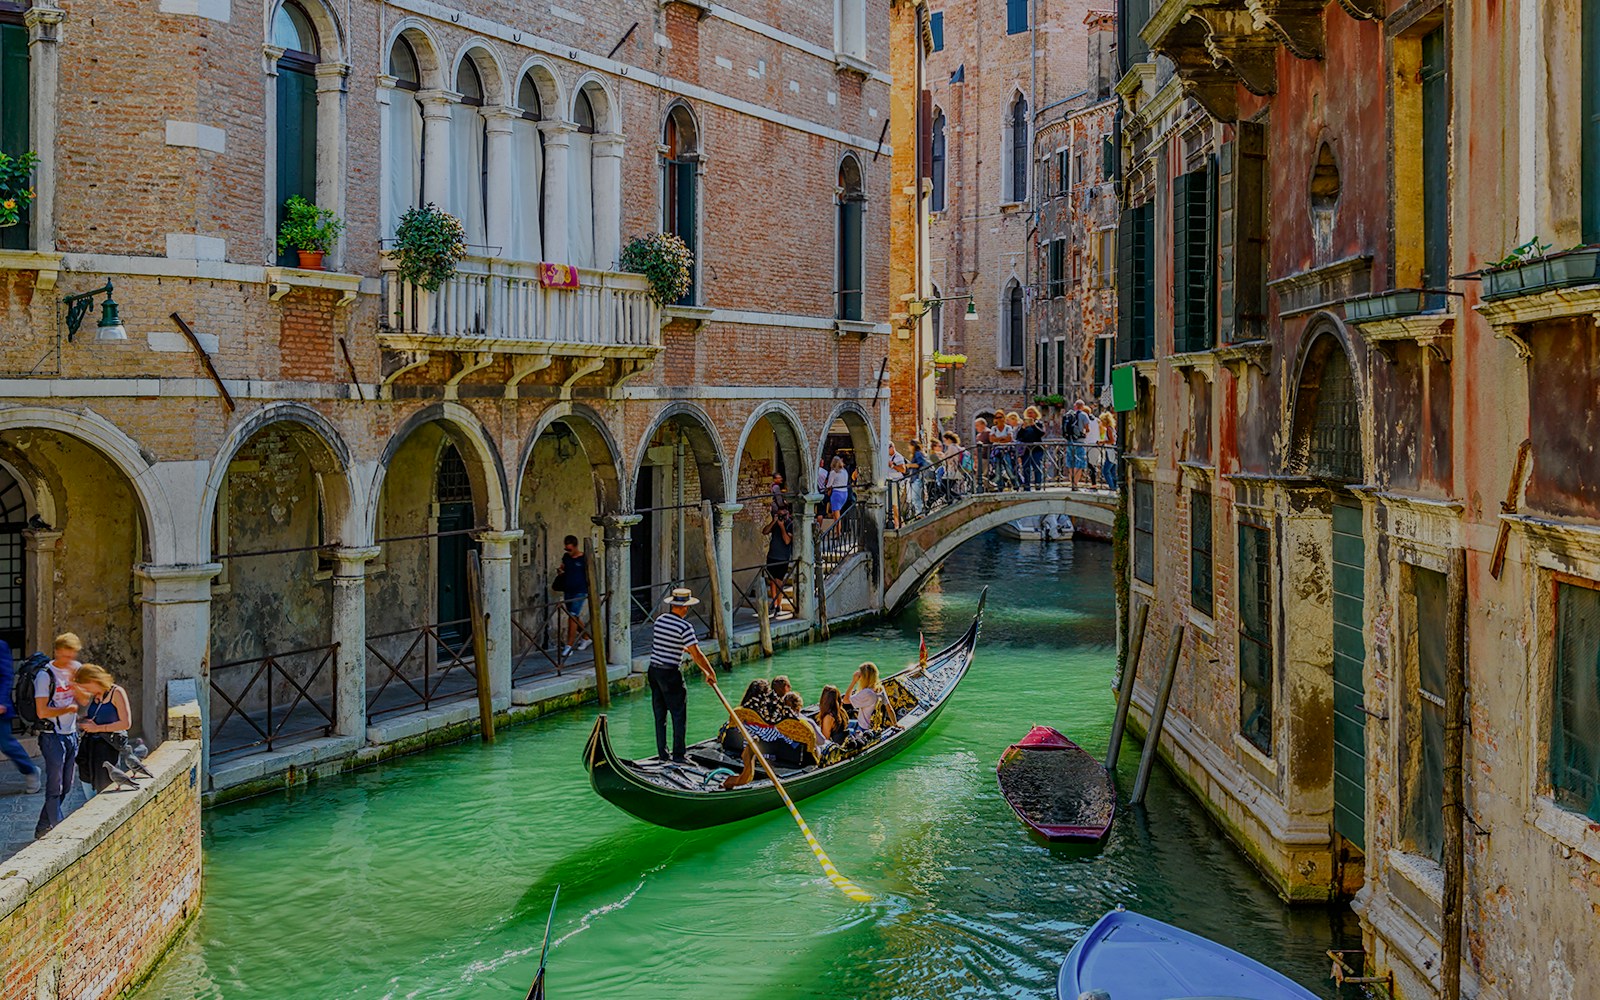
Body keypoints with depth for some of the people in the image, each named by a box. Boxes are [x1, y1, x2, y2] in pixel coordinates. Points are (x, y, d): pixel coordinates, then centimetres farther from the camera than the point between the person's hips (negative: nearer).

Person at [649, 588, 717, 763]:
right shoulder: (684, 627, -16)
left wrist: (686, 649, 35)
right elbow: (696, 655, -16)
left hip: (653, 671, 7)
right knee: (679, 715, 3)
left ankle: (662, 753, 18)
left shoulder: (659, 619, 6)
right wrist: (710, 672, -4)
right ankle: (679, 755, 5)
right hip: (671, 674, -7)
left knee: (660, 715, 13)